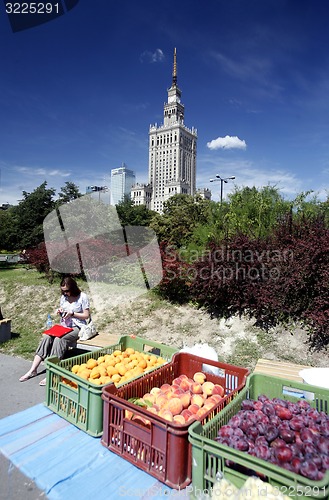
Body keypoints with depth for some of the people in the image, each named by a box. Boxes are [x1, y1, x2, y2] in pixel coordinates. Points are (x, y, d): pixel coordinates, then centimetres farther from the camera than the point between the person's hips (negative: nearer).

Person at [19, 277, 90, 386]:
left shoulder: (83, 297, -8)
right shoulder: (63, 297, 10)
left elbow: (86, 315, -7)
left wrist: (72, 313, -16)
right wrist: (60, 312, -2)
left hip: (77, 327, -6)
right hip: (63, 326, 6)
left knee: (59, 339, -31)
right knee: (46, 337, -20)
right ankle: (33, 370, -16)